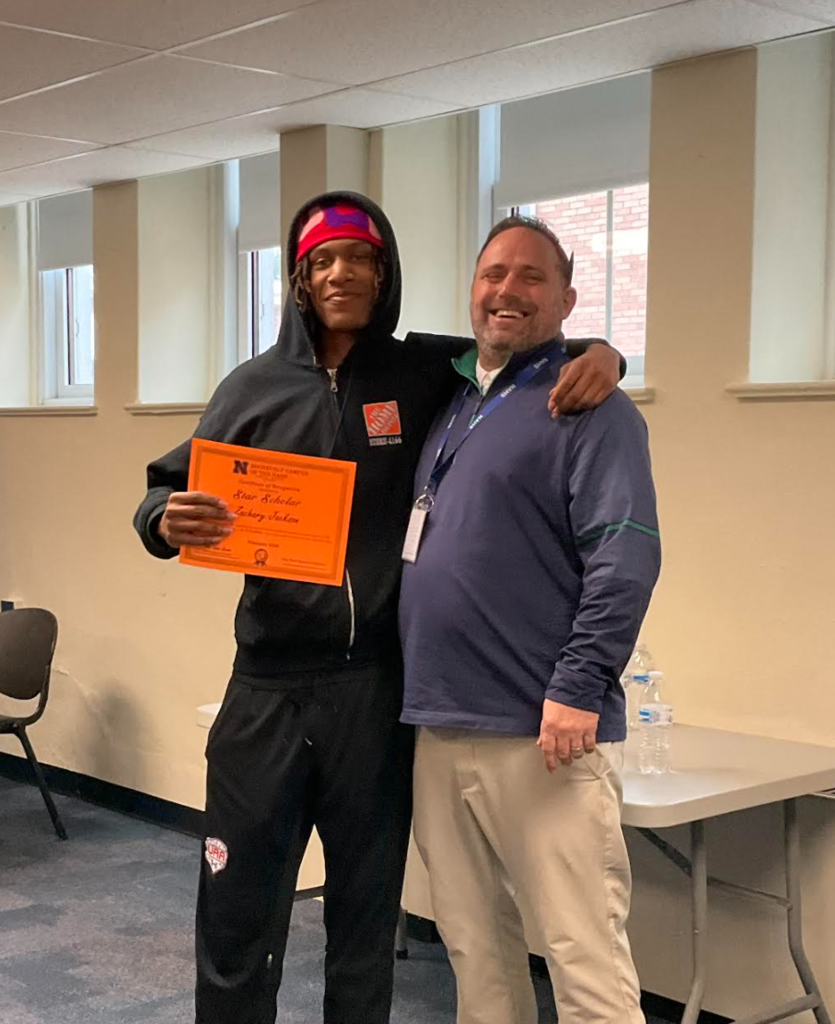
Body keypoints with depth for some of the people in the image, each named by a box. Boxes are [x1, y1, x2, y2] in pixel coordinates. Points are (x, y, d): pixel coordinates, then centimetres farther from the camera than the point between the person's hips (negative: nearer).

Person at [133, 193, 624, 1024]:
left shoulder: (427, 375, 2)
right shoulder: (254, 386, 5)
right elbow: (169, 490, 6)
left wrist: (600, 354, -12)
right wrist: (168, 522, -17)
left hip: (380, 688, 0)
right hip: (268, 688, 1)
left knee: (367, 915, 13)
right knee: (236, 911, 5)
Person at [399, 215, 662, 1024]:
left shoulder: (588, 406, -5)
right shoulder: (451, 403, 18)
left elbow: (625, 560, -14)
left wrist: (578, 689, -20)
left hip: (542, 734, -7)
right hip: (439, 727, 7)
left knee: (582, 952, -4)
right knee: (474, 943, 15)